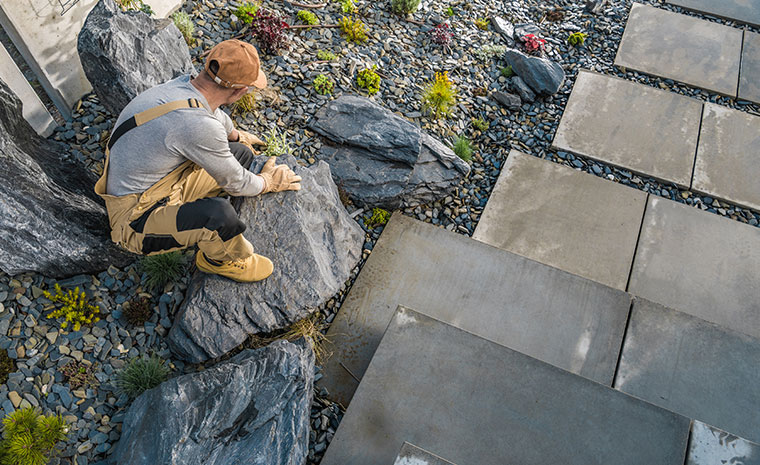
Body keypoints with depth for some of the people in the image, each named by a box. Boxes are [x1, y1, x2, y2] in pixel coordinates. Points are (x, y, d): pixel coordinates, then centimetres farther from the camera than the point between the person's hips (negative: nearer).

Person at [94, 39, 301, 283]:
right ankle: (222, 259, 0)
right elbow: (235, 182, -17)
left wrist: (237, 135, 41)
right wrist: (269, 182, 4)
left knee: (242, 153, 10)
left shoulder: (186, 84, -5)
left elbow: (215, 115, 21)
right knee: (220, 215, -36)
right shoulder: (197, 125, -33)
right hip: (136, 221, -9)